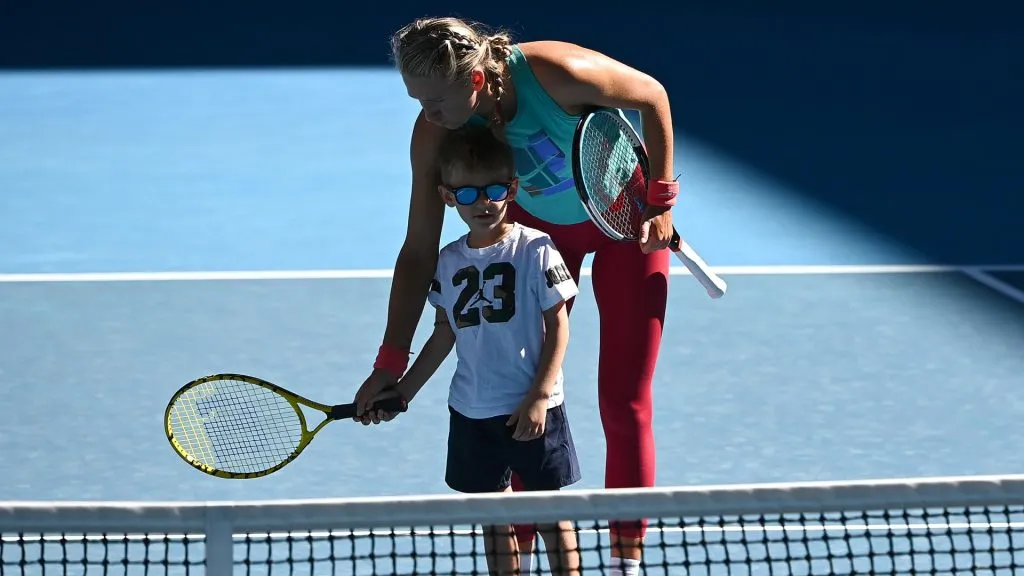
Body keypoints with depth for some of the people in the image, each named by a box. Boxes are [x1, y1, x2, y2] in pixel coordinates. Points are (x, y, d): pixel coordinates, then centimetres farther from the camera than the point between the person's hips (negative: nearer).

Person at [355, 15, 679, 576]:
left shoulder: (556, 72, -37)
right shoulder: (433, 134, -24)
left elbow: (652, 95, -18)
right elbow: (419, 252, -17)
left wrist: (660, 199, -18)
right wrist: (390, 363, -21)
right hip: (539, 225, 3)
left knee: (624, 400, -4)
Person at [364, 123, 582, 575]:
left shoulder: (534, 250, -10)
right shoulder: (449, 262, 5)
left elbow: (558, 327, -8)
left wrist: (538, 396, -14)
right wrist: (403, 391, 13)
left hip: (531, 411, -5)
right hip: (471, 413, 5)